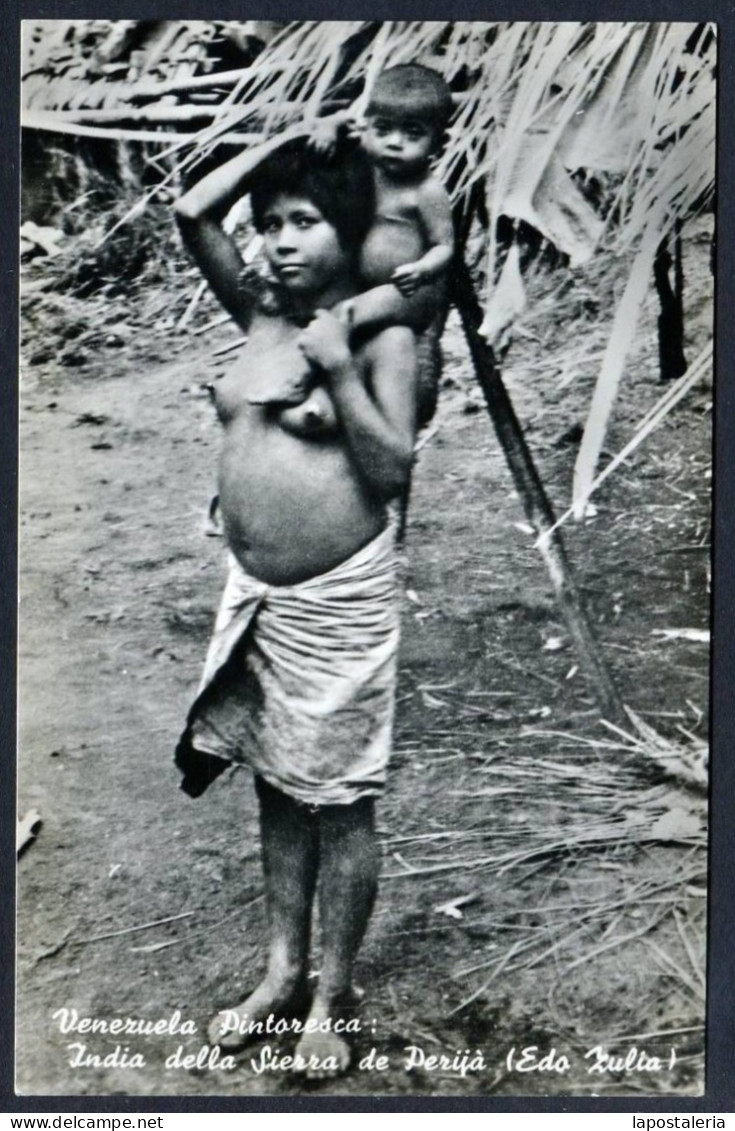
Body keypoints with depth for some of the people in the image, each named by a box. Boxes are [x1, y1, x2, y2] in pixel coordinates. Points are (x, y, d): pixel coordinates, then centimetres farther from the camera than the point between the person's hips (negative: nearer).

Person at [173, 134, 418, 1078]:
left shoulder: (381, 336, -8)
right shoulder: (261, 316, 7)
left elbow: (392, 470, -14)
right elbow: (191, 212, 2)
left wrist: (338, 370, -20)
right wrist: (282, 140, 5)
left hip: (338, 600, -6)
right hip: (255, 593, 6)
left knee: (337, 801, 6)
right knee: (276, 785, 17)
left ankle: (332, 997, 24)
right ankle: (283, 971, 34)